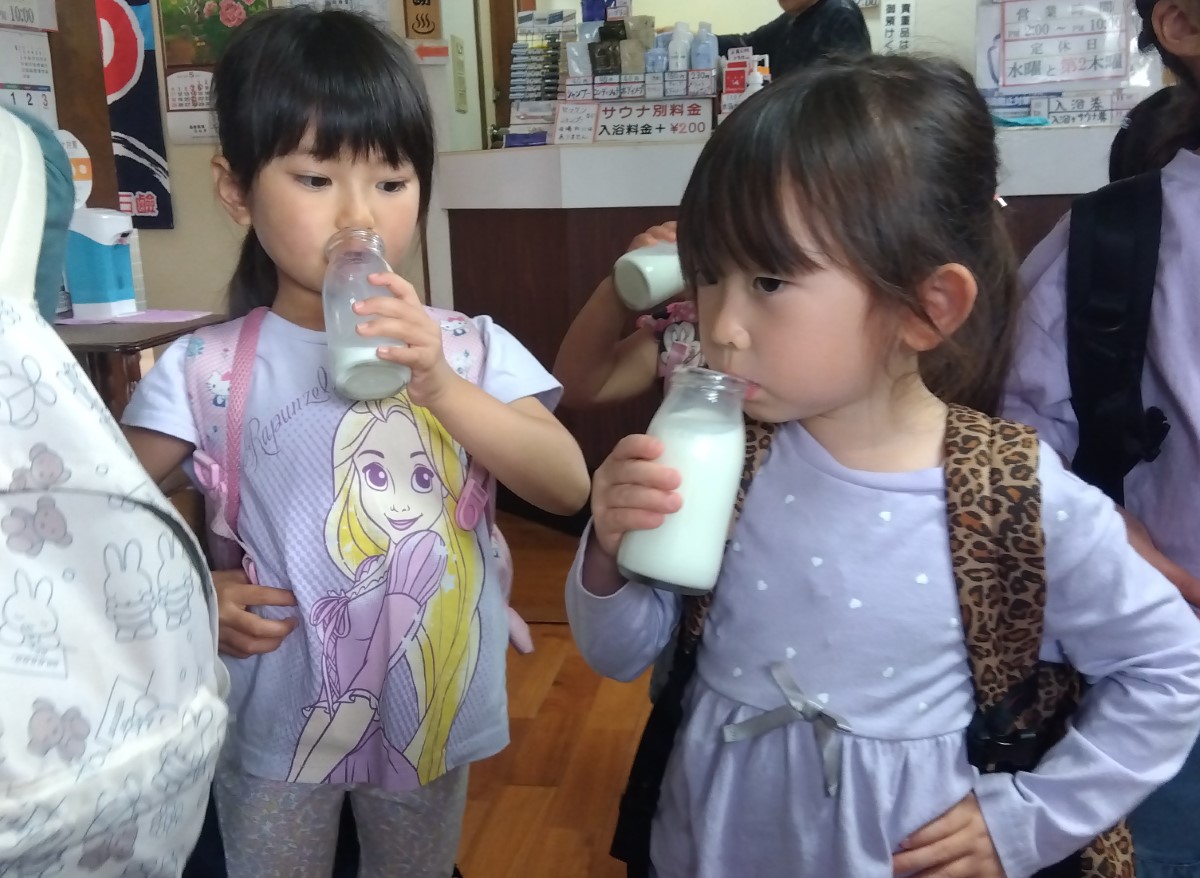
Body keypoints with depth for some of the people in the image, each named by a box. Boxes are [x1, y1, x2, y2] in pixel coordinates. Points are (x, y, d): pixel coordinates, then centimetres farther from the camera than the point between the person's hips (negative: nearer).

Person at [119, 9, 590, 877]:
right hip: (276, 724, -1)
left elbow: (569, 487, -18)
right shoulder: (205, 372, -12)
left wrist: (439, 385, -29)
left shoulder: (467, 347, -10)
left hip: (431, 711, 2)